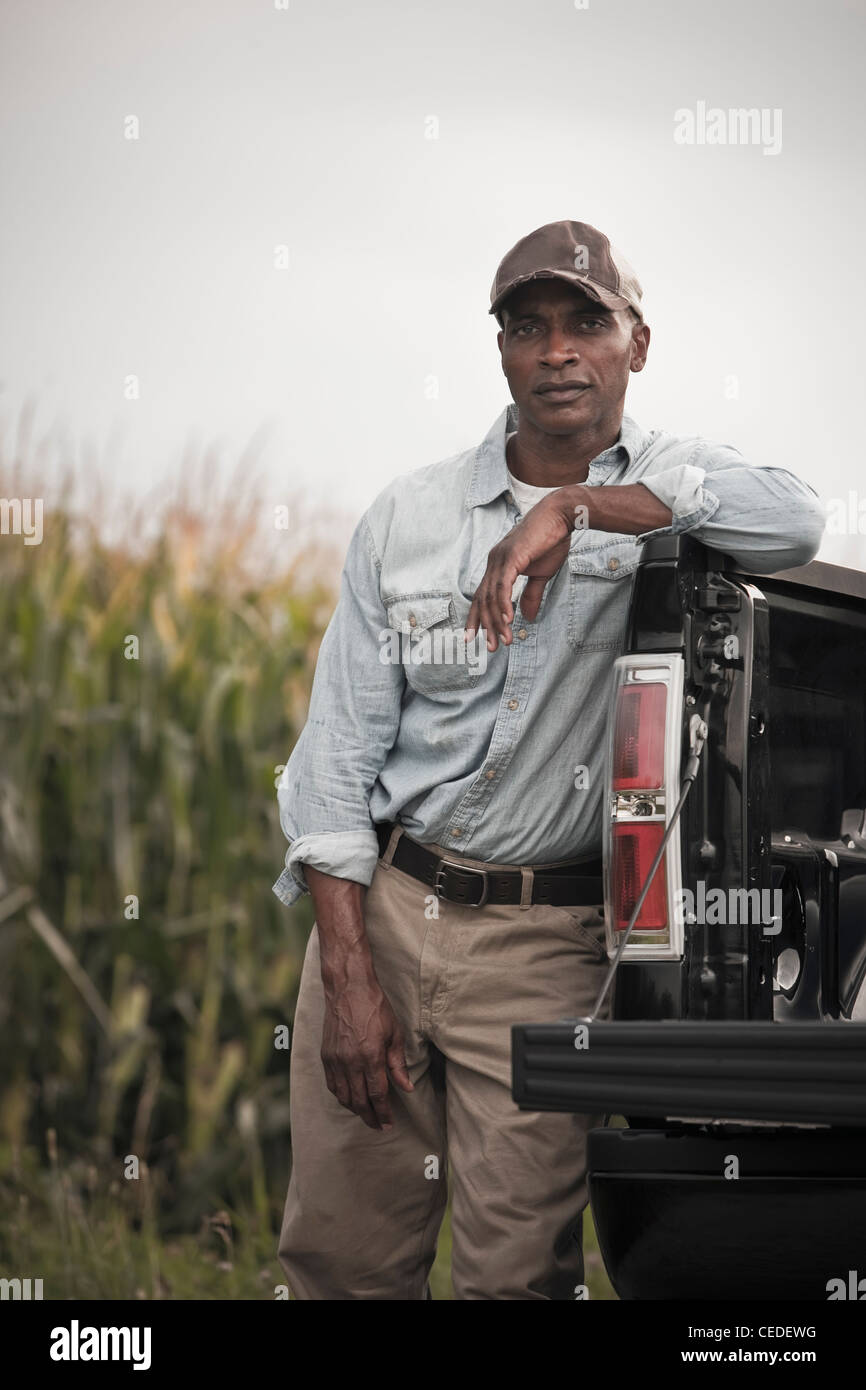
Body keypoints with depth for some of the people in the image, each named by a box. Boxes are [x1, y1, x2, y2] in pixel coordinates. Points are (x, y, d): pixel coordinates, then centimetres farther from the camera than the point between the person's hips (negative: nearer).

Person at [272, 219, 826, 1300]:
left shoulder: (668, 489, 1)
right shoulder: (408, 517, 6)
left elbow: (795, 523, -24)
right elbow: (339, 752, 4)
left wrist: (573, 506, -24)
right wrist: (351, 973, -6)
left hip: (551, 938, -2)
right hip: (381, 902, 2)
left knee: (517, 1271, -4)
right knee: (340, 1249, 5)